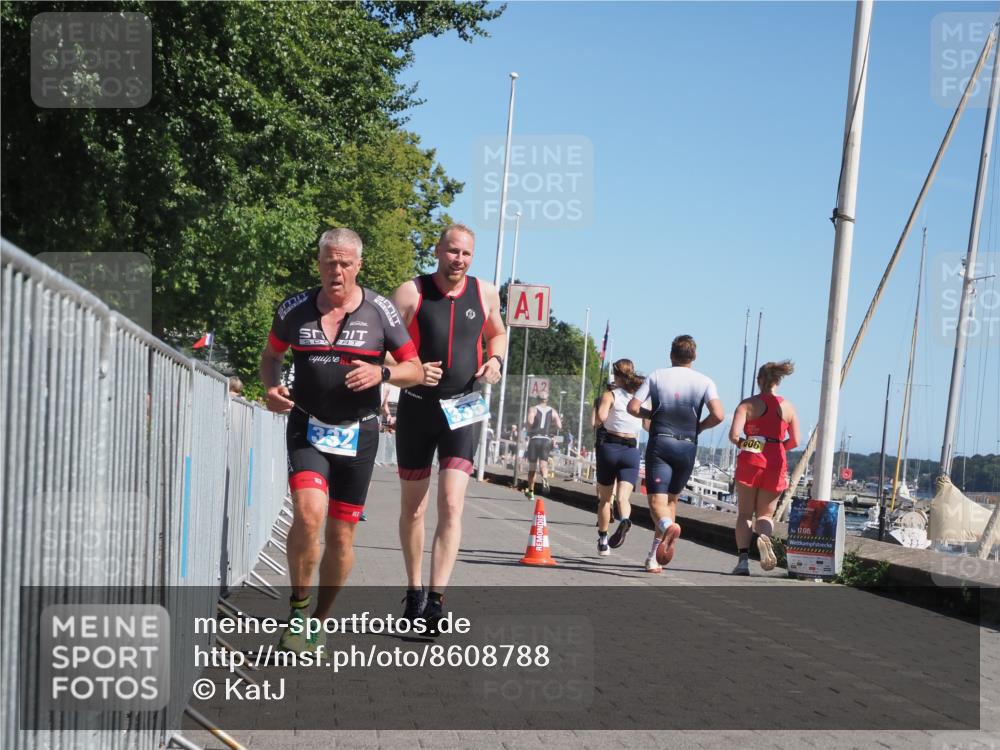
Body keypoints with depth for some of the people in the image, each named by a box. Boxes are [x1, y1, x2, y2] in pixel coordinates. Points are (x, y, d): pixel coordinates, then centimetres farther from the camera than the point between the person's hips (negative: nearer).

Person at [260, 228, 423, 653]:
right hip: (307, 427, 0)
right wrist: (272, 387, -4)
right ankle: (298, 607, -3)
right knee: (308, 513, -23)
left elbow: (415, 369, 1)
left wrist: (382, 373, -20)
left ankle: (320, 620, 25)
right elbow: (271, 354, 17)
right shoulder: (296, 309, 1)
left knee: (341, 533, 6)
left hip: (357, 433, 1)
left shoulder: (379, 311, -3)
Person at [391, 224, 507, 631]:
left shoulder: (485, 293, 3)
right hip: (417, 409, -1)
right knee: (413, 509, 11)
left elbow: (497, 333, 22)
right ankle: (414, 590, 29)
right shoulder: (411, 292, -6)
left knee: (451, 504, -14)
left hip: (462, 411, 1)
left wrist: (495, 359, 1)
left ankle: (436, 599, -17)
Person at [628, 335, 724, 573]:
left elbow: (633, 407, -1)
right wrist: (699, 427, 9)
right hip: (687, 446, 2)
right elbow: (718, 415, -10)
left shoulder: (657, 376, 5)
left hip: (660, 443, -2)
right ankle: (654, 558, 14)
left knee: (657, 500, -9)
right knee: (671, 499, 16)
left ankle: (668, 527, -44)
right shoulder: (704, 381, 4)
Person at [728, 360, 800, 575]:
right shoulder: (788, 407, 5)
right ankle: (764, 536, -22)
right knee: (765, 514, 12)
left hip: (750, 461, -2)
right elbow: (795, 441, 6)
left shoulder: (748, 404, -3)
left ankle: (743, 559, -6)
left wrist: (741, 444, 8)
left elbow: (734, 434, -14)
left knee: (744, 514, 9)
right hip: (775, 463, 2)